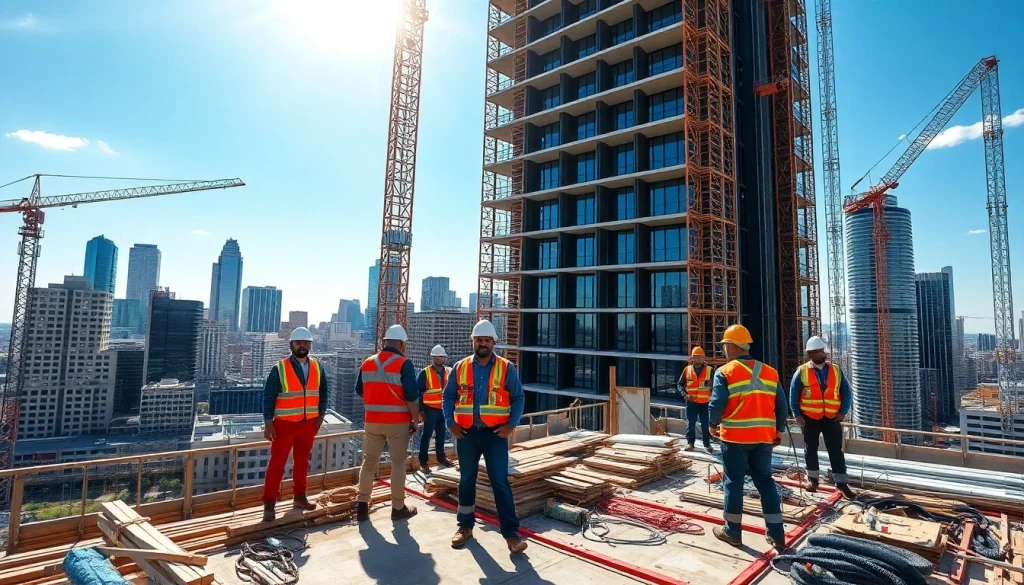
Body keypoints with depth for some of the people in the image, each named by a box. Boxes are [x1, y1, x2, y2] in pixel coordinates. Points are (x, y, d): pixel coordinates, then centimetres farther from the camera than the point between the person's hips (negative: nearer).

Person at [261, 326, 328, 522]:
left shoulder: (317, 367, 2)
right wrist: (268, 422, -12)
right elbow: (268, 396, -9)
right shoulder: (280, 368, -9)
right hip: (285, 423, -4)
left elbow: (323, 391, 10)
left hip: (308, 423, 4)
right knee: (277, 463, 1)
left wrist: (321, 414, 4)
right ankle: (269, 504, 10)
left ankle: (299, 497, 27)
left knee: (302, 462, 14)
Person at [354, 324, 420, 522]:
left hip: (372, 421, 5)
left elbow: (359, 391, 15)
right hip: (398, 422, -5)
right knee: (398, 464, 6)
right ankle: (398, 508, 15)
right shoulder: (404, 364, -12)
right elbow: (412, 396, -16)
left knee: (369, 462, 15)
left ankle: (362, 506, 18)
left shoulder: (367, 363, 6)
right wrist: (415, 420, -5)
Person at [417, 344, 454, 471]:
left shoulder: (449, 372, 6)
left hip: (444, 408, 4)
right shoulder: (425, 372, -6)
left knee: (441, 434, 16)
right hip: (430, 409, -4)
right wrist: (421, 409, -9)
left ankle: (441, 457, 29)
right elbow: (419, 392, -6)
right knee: (426, 435, 1)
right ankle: (423, 461, 10)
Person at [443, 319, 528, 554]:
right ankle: (465, 526, 29)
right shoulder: (460, 367, 3)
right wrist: (450, 422, -4)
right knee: (467, 480, 14)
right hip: (467, 433, 3)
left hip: (495, 433, -2)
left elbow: (518, 398, 0)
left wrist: (511, 424, -11)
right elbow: (448, 397, 7)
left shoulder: (506, 368, -2)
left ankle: (511, 532, 5)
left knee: (500, 482, -2)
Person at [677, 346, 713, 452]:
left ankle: (707, 444, 18)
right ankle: (690, 443, 13)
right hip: (691, 402, 1)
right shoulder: (687, 370, 2)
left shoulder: (709, 370, 0)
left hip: (705, 402, -1)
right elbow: (679, 384, 5)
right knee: (690, 423, 5)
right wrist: (685, 395, -9)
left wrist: (711, 394, -12)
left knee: (705, 424, 6)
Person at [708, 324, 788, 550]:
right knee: (765, 482, 15)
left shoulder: (725, 372, -9)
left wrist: (713, 425, 3)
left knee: (734, 482, 7)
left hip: (735, 437, -4)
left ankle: (732, 531, 17)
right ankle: (776, 534, 20)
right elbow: (782, 406, 8)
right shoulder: (770, 372, 7)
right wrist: (779, 430, 20)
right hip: (764, 437, 5)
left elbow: (717, 405, -15)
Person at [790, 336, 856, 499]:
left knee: (836, 450, 2)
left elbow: (847, 392, 6)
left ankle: (841, 483, 9)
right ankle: (812, 478, 25)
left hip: (832, 418, 1)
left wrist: (843, 411, -4)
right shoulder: (802, 371, -5)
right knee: (811, 449, 11)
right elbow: (793, 394, -2)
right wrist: (797, 414, -7)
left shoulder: (836, 370, 3)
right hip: (809, 418, -1)